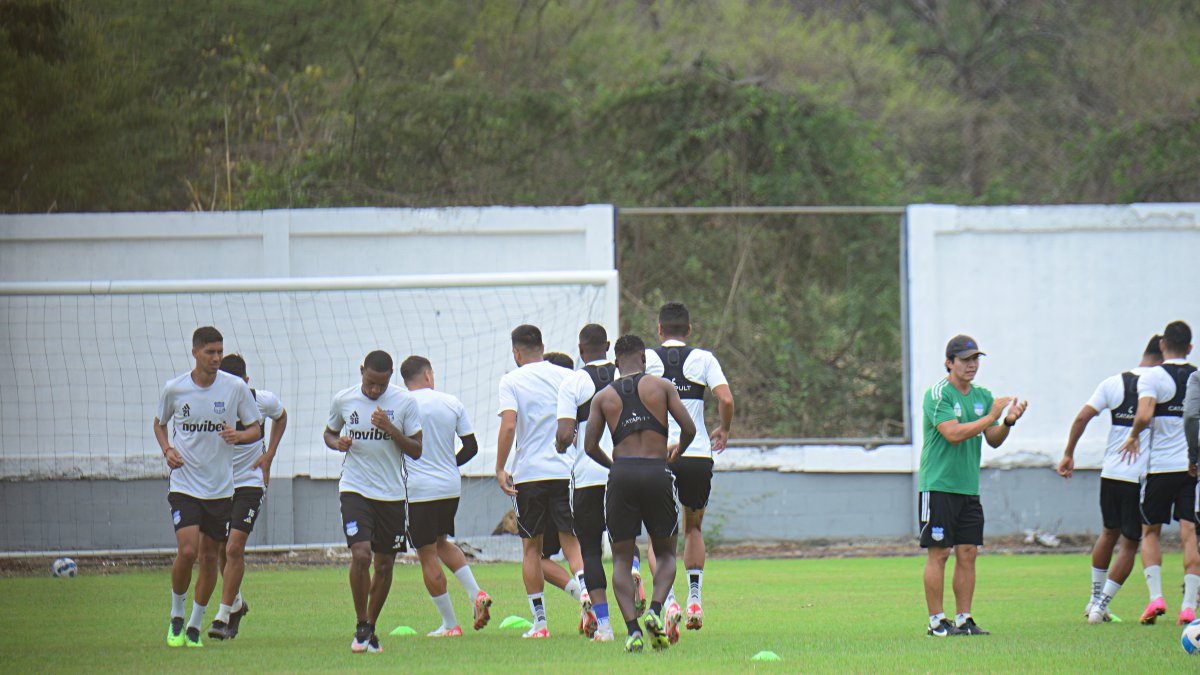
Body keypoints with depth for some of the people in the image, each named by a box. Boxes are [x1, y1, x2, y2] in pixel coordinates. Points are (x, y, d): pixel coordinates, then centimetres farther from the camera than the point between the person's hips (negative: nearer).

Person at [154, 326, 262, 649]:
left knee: (209, 557, 6)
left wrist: (238, 435, -16)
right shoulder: (174, 389, -3)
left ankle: (195, 627, 20)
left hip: (221, 488, 2)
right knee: (187, 551, -17)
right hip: (184, 485, -2)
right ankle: (176, 617, 5)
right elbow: (160, 423, 14)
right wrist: (167, 449, -5)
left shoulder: (235, 387, -3)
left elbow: (255, 428, 6)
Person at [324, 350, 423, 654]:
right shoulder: (343, 400, -1)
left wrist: (390, 429, -18)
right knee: (361, 555, -17)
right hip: (355, 489, -1)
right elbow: (329, 433, 17)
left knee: (385, 564, 6)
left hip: (392, 493, 1)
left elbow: (417, 451, -3)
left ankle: (370, 627, 23)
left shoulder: (405, 402, -4)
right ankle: (361, 626, -2)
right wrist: (338, 443, -7)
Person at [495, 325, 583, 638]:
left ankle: (539, 621, 8)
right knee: (571, 542, 3)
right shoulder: (567, 377, 6)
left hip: (529, 472, -2)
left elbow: (509, 426, -13)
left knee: (531, 547, 9)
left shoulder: (511, 381, -2)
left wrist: (500, 469, -6)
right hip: (567, 469, 2)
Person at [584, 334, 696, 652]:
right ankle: (655, 608, -13)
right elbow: (689, 428, 1)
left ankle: (632, 628, -11)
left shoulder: (603, 396, 11)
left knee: (621, 559, 8)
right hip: (657, 473, -1)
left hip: (622, 473, 1)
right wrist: (677, 451, 23)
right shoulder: (661, 386, 7)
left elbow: (590, 446, 4)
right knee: (666, 554, 15)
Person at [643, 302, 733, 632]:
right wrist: (724, 430, 13)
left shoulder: (645, 358, 2)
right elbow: (726, 399, -7)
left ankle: (667, 599, -16)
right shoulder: (704, 359, 4)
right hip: (698, 453, 1)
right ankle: (695, 599, 12)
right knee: (693, 528, 21)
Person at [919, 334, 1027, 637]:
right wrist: (991, 416, -18)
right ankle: (936, 621, -2)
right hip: (939, 485, -6)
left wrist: (1008, 421, -7)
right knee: (939, 553, -5)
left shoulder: (982, 396, 13)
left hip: (969, 488, 6)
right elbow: (953, 433, -20)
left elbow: (993, 440, 12)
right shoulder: (938, 394, -8)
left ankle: (964, 619, 8)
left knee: (968, 553, 4)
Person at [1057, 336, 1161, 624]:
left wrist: (1068, 454, 8)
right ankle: (1101, 605, 3)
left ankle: (1095, 598, 32)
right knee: (1130, 544, 6)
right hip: (1143, 475, -3)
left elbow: (1082, 417, -1)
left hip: (1112, 471, 3)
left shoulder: (1115, 383, 2)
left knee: (1109, 532, 24)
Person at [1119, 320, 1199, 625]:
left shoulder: (1152, 377, -6)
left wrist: (1134, 436, -2)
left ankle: (1155, 595, -3)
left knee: (1150, 531, 12)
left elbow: (1144, 415, -21)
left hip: (1161, 465, -2)